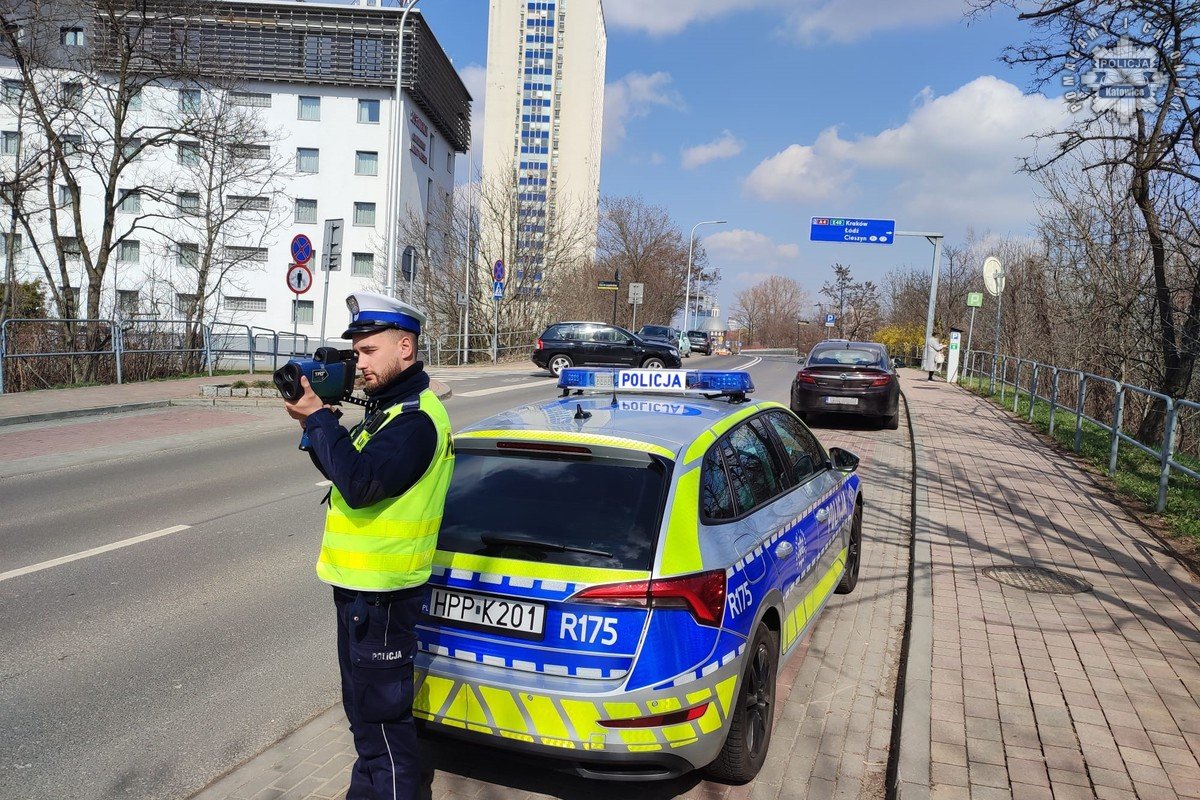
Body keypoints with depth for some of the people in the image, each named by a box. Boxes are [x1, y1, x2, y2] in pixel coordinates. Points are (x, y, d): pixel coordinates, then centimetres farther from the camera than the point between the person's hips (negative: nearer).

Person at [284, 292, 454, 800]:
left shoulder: (416, 418, -22)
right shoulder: (389, 407, 12)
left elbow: (358, 483, -31)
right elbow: (344, 467, 17)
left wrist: (319, 418, -22)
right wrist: (314, 423, 0)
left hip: (381, 595, -11)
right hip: (359, 585, 11)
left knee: (381, 714, 2)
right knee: (363, 706, 25)